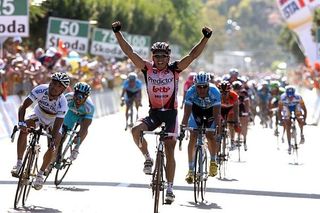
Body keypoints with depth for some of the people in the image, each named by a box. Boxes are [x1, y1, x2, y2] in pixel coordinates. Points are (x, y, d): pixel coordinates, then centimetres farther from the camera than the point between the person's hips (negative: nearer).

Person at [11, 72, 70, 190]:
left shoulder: (62, 103, -35)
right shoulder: (40, 90, -33)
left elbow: (56, 127, -36)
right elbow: (23, 106, -32)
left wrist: (53, 141, -50)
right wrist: (21, 122, -47)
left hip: (52, 121, -1)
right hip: (38, 115, 1)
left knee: (52, 148, -16)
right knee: (24, 130, -26)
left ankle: (40, 174, 7)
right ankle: (19, 164, -20)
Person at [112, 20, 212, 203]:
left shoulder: (175, 69, -6)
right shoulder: (147, 69, -3)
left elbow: (193, 55, -13)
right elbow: (129, 52, -8)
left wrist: (206, 38, -24)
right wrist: (118, 33, -16)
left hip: (170, 113, -1)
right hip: (154, 113, 1)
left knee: (170, 150, -2)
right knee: (136, 130, -27)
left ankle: (170, 188, 7)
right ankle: (148, 159, -2)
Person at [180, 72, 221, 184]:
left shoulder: (215, 92, -35)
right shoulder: (191, 92, -32)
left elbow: (216, 114, -37)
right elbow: (187, 113, -34)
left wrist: (217, 128, -49)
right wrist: (182, 128, -44)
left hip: (211, 109, 0)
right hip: (196, 109, 1)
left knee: (210, 136, -14)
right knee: (193, 137, -12)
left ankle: (213, 161, 15)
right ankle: (191, 170, -6)